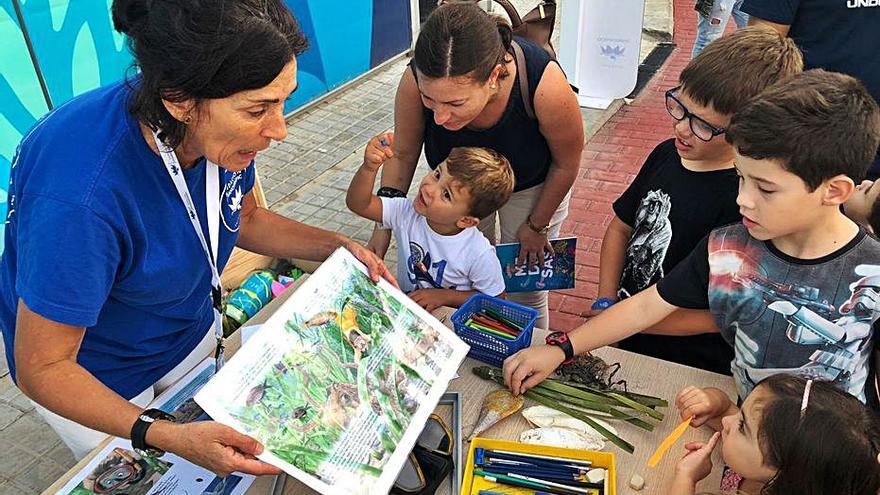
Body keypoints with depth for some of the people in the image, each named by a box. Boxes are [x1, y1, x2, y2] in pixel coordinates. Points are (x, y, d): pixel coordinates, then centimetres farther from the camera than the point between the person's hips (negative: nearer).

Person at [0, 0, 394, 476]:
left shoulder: (222, 126, -21)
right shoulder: (80, 194, -41)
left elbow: (246, 218, 1)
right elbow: (41, 367, -29)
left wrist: (338, 247, -13)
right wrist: (165, 436, -42)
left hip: (195, 332, 6)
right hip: (91, 380, -5)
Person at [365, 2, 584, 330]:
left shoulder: (544, 84, -42)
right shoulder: (417, 81, -36)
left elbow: (566, 163, -21)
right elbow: (402, 155, -15)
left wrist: (537, 225, -9)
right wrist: (383, 227, -20)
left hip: (531, 183, -2)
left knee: (525, 290, 9)